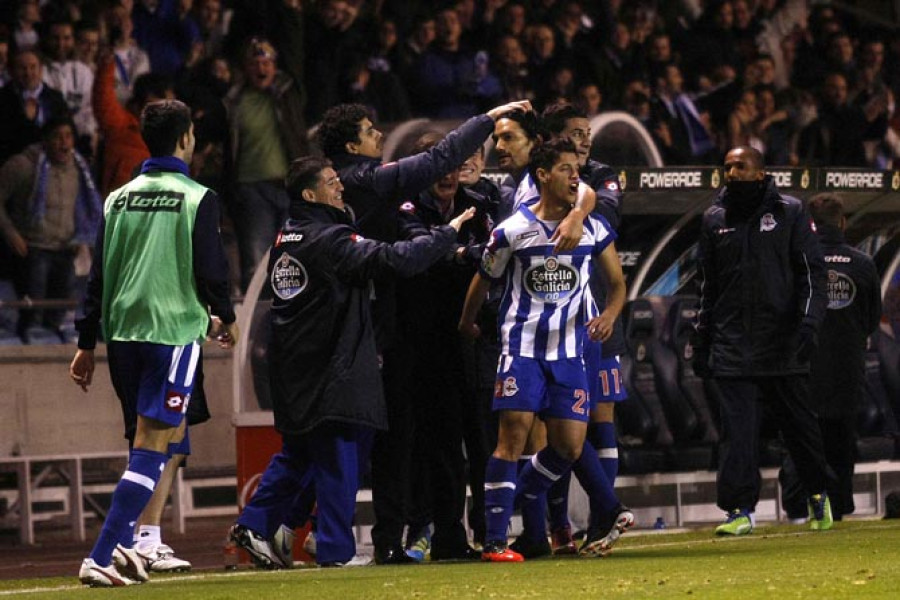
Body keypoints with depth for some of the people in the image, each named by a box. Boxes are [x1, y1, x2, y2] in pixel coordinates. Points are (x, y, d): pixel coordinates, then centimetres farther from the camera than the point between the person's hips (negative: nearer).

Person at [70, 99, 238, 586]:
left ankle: (125, 542, 9)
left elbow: (97, 276, 9)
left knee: (168, 433, 21)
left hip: (121, 332, 6)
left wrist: (86, 344, 13)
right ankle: (102, 557, -14)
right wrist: (226, 318, 14)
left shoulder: (118, 199, 9)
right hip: (174, 331, -6)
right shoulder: (197, 199, -6)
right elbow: (210, 271, -5)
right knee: (152, 446, -5)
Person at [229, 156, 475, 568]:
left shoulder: (285, 238, 10)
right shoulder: (330, 239, -16)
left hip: (293, 366, 8)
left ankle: (255, 525, 15)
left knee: (299, 452, 18)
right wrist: (448, 233, -11)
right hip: (330, 370, -8)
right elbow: (396, 259, -21)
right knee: (338, 455, -2)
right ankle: (336, 549, 0)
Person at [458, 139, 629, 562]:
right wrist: (466, 325, 22)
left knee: (570, 447, -1)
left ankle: (515, 501, 24)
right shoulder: (512, 231, -5)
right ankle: (494, 540, -11)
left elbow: (618, 283, 10)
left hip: (569, 349, 3)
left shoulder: (593, 229, 2)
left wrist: (609, 314, -10)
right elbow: (483, 281, 10)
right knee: (513, 434, -13)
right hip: (522, 344, -3)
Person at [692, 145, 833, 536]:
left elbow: (811, 271, 0)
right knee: (737, 427, -7)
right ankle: (739, 510, -7)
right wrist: (701, 342, 14)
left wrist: (809, 321, -14)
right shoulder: (715, 219, 11)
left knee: (799, 423, 8)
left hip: (783, 344, -2)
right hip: (733, 345, 2)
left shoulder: (789, 212, 3)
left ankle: (818, 495, 26)